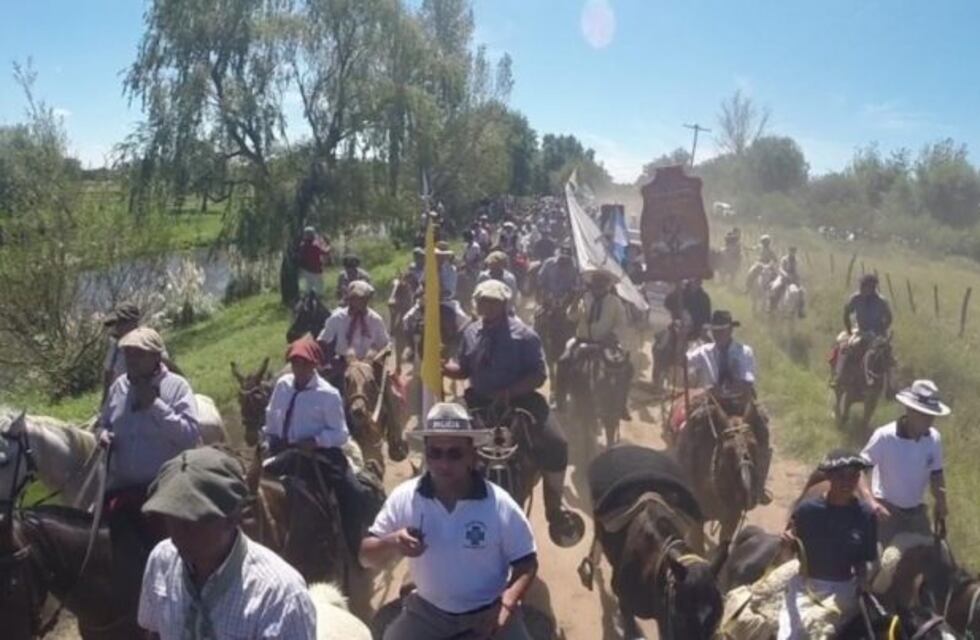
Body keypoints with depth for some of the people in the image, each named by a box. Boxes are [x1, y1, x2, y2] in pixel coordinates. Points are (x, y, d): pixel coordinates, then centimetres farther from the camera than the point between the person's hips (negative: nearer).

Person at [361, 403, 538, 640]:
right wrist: (391, 544, -26)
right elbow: (366, 556, -4)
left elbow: (526, 562, -6)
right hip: (428, 610, 2)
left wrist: (507, 604, -22)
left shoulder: (499, 504, -15)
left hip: (489, 612, -1)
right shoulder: (403, 498, -11)